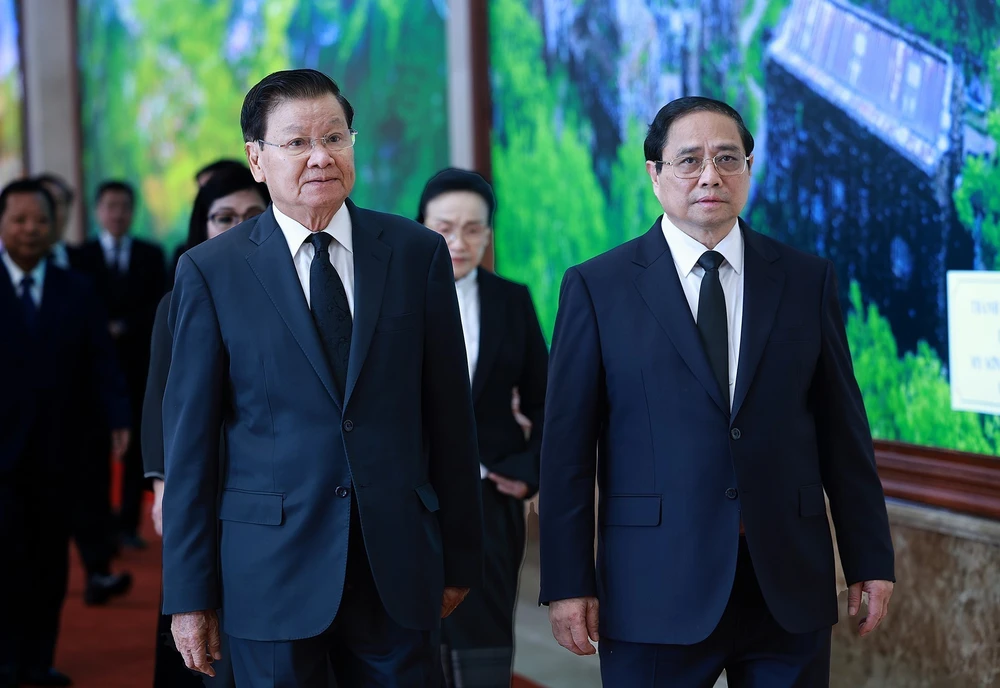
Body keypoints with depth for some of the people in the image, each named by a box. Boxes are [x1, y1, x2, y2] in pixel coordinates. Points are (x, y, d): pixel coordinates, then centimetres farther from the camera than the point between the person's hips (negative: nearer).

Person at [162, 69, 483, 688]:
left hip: (399, 569, 2)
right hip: (271, 569, -1)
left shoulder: (418, 254, 4)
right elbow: (190, 439, -1)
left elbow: (450, 412, 7)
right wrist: (190, 593, -3)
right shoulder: (210, 272, -1)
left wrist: (461, 558, 7)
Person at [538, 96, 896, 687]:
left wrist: (870, 556, 6)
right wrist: (567, 582, -5)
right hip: (656, 592, -2)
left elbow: (842, 427, 8)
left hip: (790, 587, 2)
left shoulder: (808, 279, 8)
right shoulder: (597, 288, 2)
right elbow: (568, 445, -1)